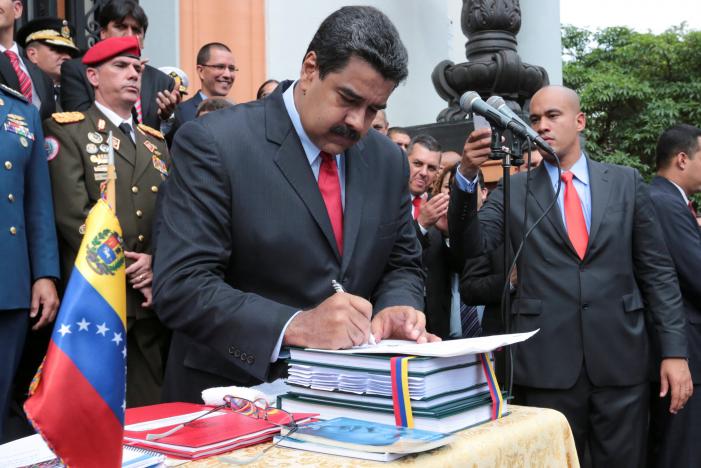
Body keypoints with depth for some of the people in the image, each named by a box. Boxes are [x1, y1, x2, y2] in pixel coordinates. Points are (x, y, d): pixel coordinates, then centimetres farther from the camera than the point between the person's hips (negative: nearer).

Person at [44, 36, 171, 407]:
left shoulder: (155, 141, 20)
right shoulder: (66, 130, 1)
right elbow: (73, 214, -11)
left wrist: (156, 262, -7)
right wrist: (127, 268, -11)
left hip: (153, 298, 6)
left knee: (152, 413, 9)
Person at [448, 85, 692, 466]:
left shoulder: (626, 182, 7)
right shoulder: (513, 190, 6)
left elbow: (657, 271, 7)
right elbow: (469, 245, -8)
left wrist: (674, 350, 1)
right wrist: (467, 175, -22)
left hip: (620, 359, 1)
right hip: (545, 363, -1)